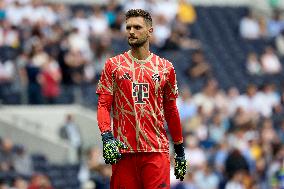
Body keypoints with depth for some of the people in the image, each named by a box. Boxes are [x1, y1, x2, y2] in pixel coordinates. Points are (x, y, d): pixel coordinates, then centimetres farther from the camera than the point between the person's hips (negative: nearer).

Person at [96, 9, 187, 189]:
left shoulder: (165, 67, 11)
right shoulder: (114, 65, 7)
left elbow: (171, 111, 16)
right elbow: (103, 104, 3)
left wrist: (180, 149, 16)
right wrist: (107, 136, -14)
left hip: (157, 150, 0)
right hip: (123, 150, 0)